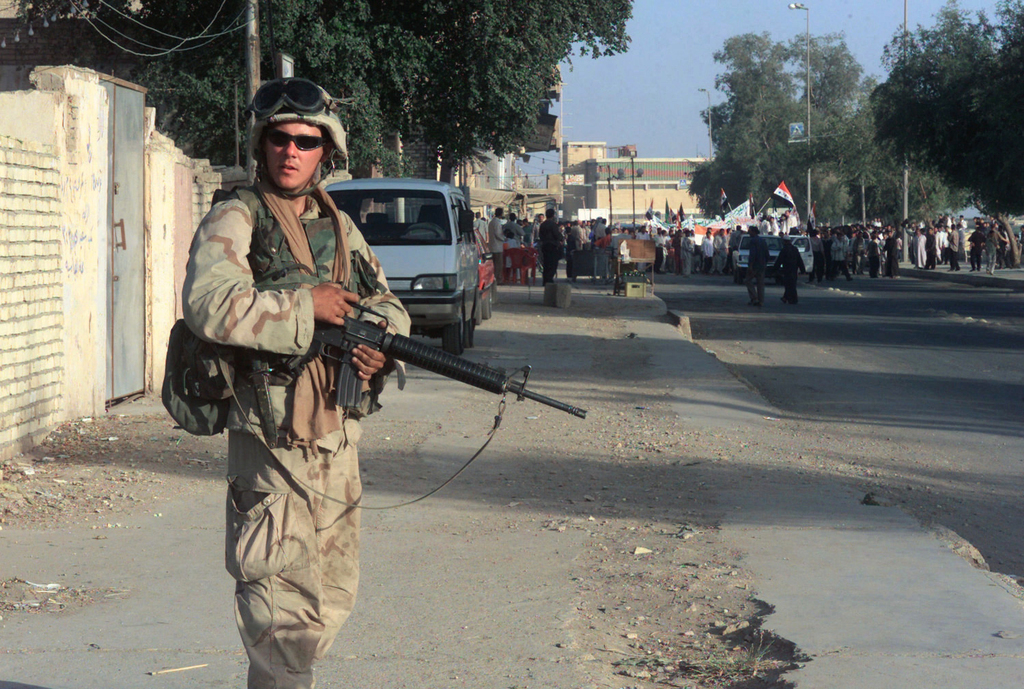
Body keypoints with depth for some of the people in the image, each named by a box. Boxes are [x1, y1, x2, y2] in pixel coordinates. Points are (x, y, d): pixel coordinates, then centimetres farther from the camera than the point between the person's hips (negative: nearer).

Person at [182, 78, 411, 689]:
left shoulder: (340, 227, 14)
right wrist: (304, 305, -18)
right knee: (289, 619, -9)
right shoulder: (234, 221, -6)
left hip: (339, 441, 7)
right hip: (272, 442, -7)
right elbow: (211, 305, -23)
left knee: (333, 602, 15)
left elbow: (388, 307, 19)